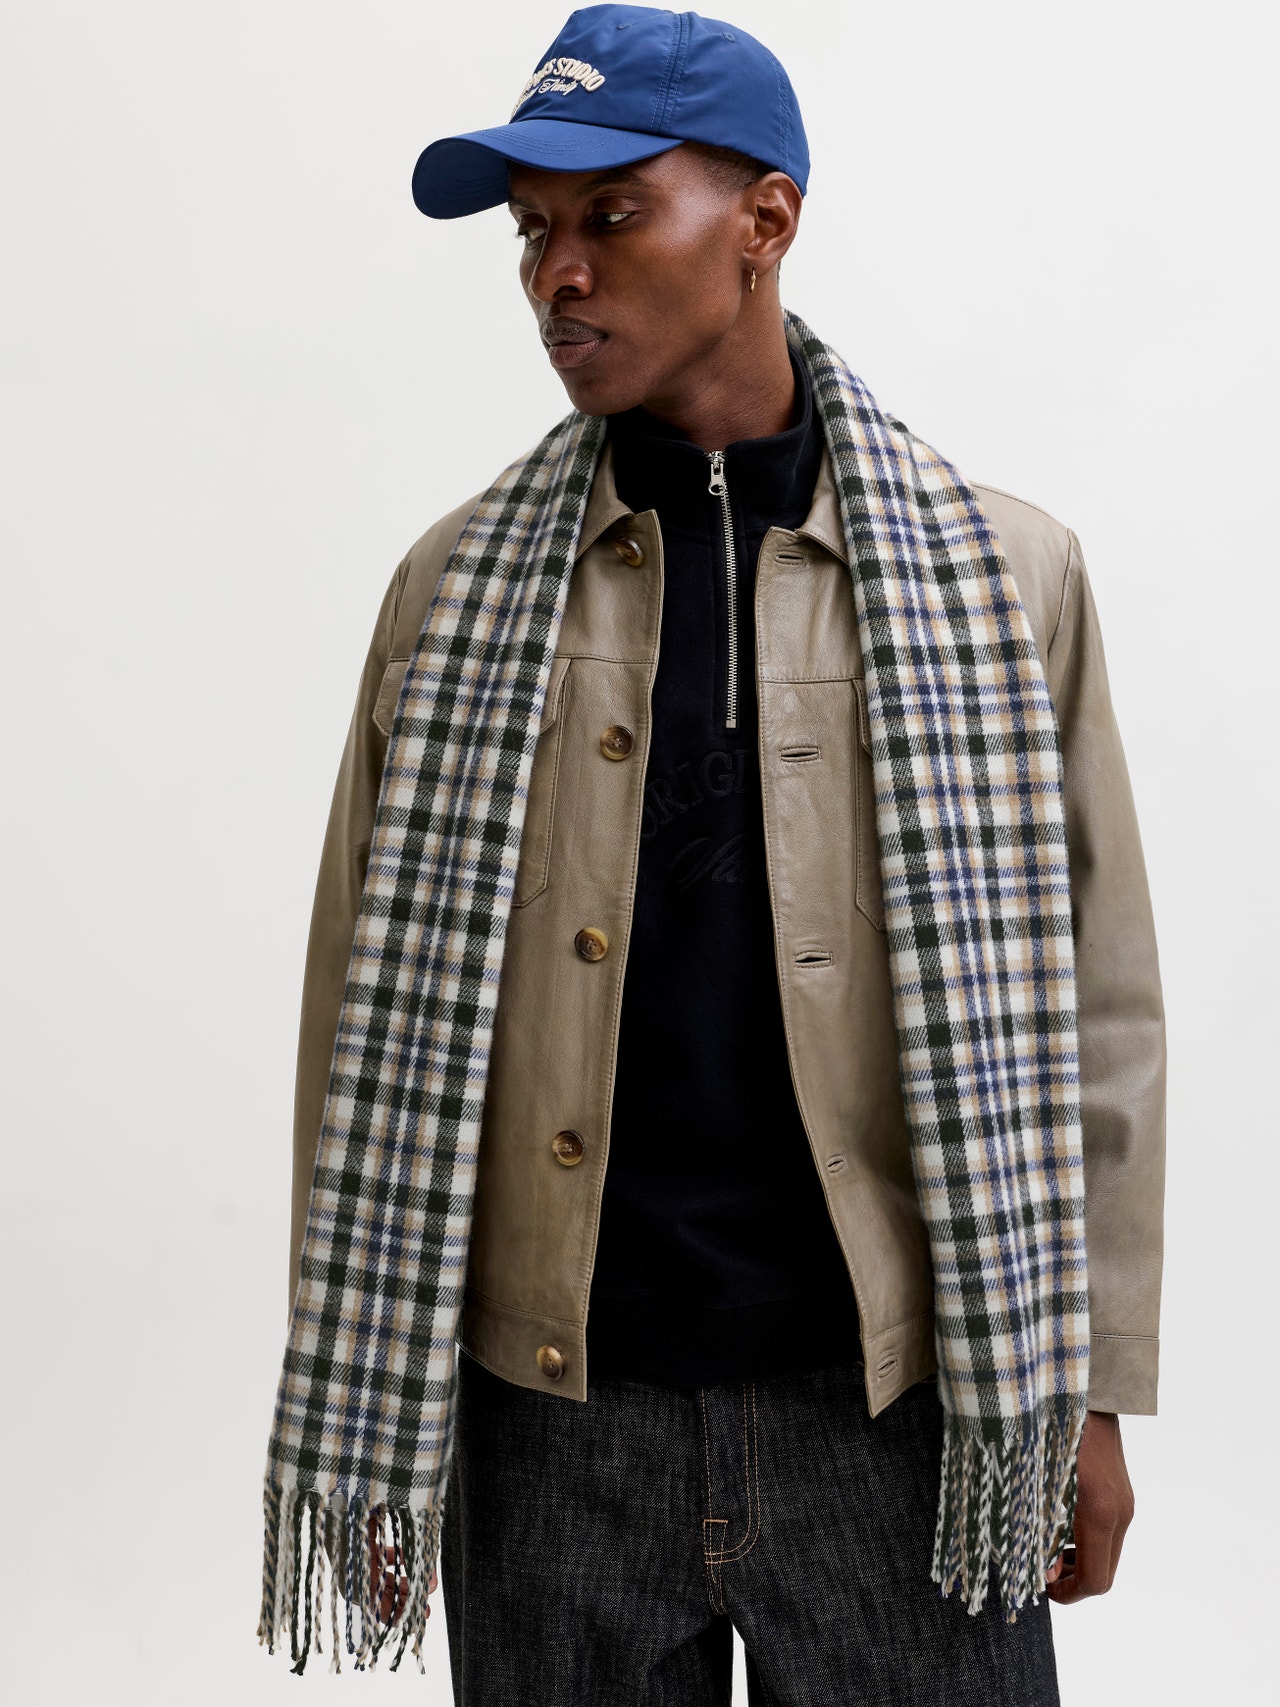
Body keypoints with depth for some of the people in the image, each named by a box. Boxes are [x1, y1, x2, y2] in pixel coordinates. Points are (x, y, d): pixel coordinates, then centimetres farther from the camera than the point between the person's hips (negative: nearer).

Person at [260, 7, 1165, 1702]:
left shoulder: (1004, 575, -1)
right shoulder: (457, 589, 2)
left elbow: (1089, 1016, 1)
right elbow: (369, 1019, 3)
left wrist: (1087, 1390, 1)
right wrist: (355, 1407, 2)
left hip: (901, 1400, 0)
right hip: (550, 1405, 1)